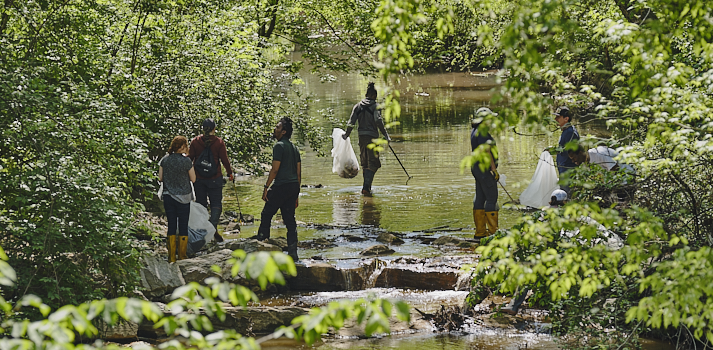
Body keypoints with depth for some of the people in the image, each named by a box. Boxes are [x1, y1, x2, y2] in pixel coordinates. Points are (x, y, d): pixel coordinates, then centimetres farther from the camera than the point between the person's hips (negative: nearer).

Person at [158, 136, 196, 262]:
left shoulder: (164, 160, -2)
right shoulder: (186, 161, -13)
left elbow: (160, 178, 4)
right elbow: (193, 179, -5)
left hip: (168, 196, 4)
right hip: (183, 198, -4)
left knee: (171, 226, 10)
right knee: (183, 227, 6)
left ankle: (172, 257, 10)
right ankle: (182, 256, 9)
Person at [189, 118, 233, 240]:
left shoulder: (195, 141, -3)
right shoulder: (219, 142, -9)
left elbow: (190, 158, 0)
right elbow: (224, 160, -5)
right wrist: (230, 173, 9)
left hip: (199, 178, 2)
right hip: (215, 178, -2)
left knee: (200, 203, 14)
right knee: (216, 203, 3)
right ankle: (213, 227, -15)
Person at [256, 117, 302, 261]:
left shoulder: (279, 146, -8)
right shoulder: (295, 148, 17)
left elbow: (275, 169, -14)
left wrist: (266, 187, -10)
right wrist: (296, 194, 22)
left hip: (281, 185, -8)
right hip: (294, 186, 8)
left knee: (266, 214, 4)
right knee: (289, 219, 8)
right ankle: (292, 253, 4)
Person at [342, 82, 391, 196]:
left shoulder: (358, 106, 9)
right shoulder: (374, 106, -5)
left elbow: (351, 122, 5)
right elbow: (379, 121, -17)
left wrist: (346, 135, 16)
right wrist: (385, 135, -17)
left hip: (361, 136, 5)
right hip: (372, 137, -5)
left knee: (365, 163, 17)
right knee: (373, 164, -3)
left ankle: (367, 187, 20)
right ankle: (366, 187, -16)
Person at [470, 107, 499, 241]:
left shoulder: (475, 131, 15)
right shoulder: (482, 132, -16)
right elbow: (486, 151, -21)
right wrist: (494, 169, -19)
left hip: (477, 168, 10)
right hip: (485, 168, -10)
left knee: (480, 198, 10)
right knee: (491, 198, -8)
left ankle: (480, 231, 12)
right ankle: (493, 231, -8)